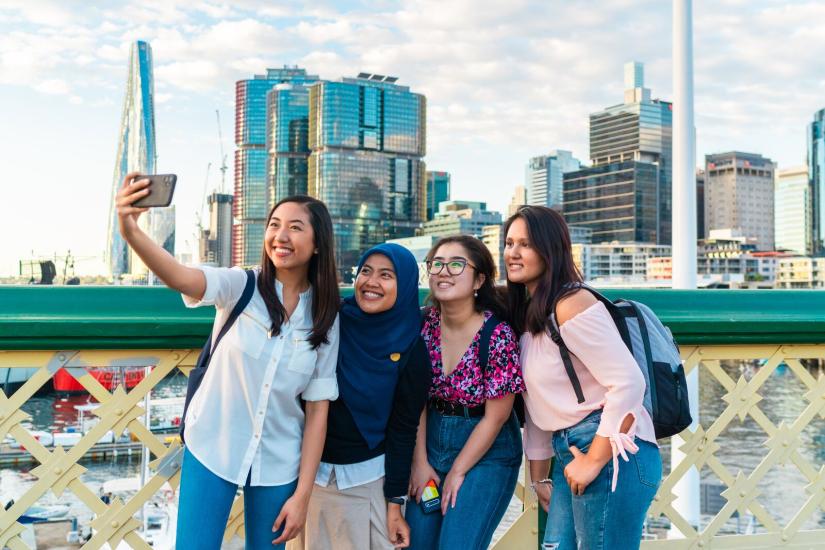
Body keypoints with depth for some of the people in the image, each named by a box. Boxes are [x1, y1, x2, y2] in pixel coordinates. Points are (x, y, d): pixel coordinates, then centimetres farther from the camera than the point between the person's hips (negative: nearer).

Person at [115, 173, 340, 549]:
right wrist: (131, 232, -49)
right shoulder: (241, 287, -9)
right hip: (212, 448, -2)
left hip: (277, 462, 2)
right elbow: (180, 278, -30)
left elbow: (317, 408, -2)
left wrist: (302, 495, -4)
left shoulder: (325, 318, -3)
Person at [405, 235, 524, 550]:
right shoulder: (423, 324, -6)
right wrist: (420, 462, -1)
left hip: (486, 453, -4)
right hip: (431, 443, 4)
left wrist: (457, 472, -7)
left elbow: (495, 417, -13)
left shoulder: (498, 336, -18)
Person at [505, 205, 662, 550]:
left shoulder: (571, 304, -15)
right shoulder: (526, 314, 12)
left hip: (612, 453, -9)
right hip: (570, 454, 9)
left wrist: (595, 461, -18)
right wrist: (538, 479, 18)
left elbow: (629, 383, -21)